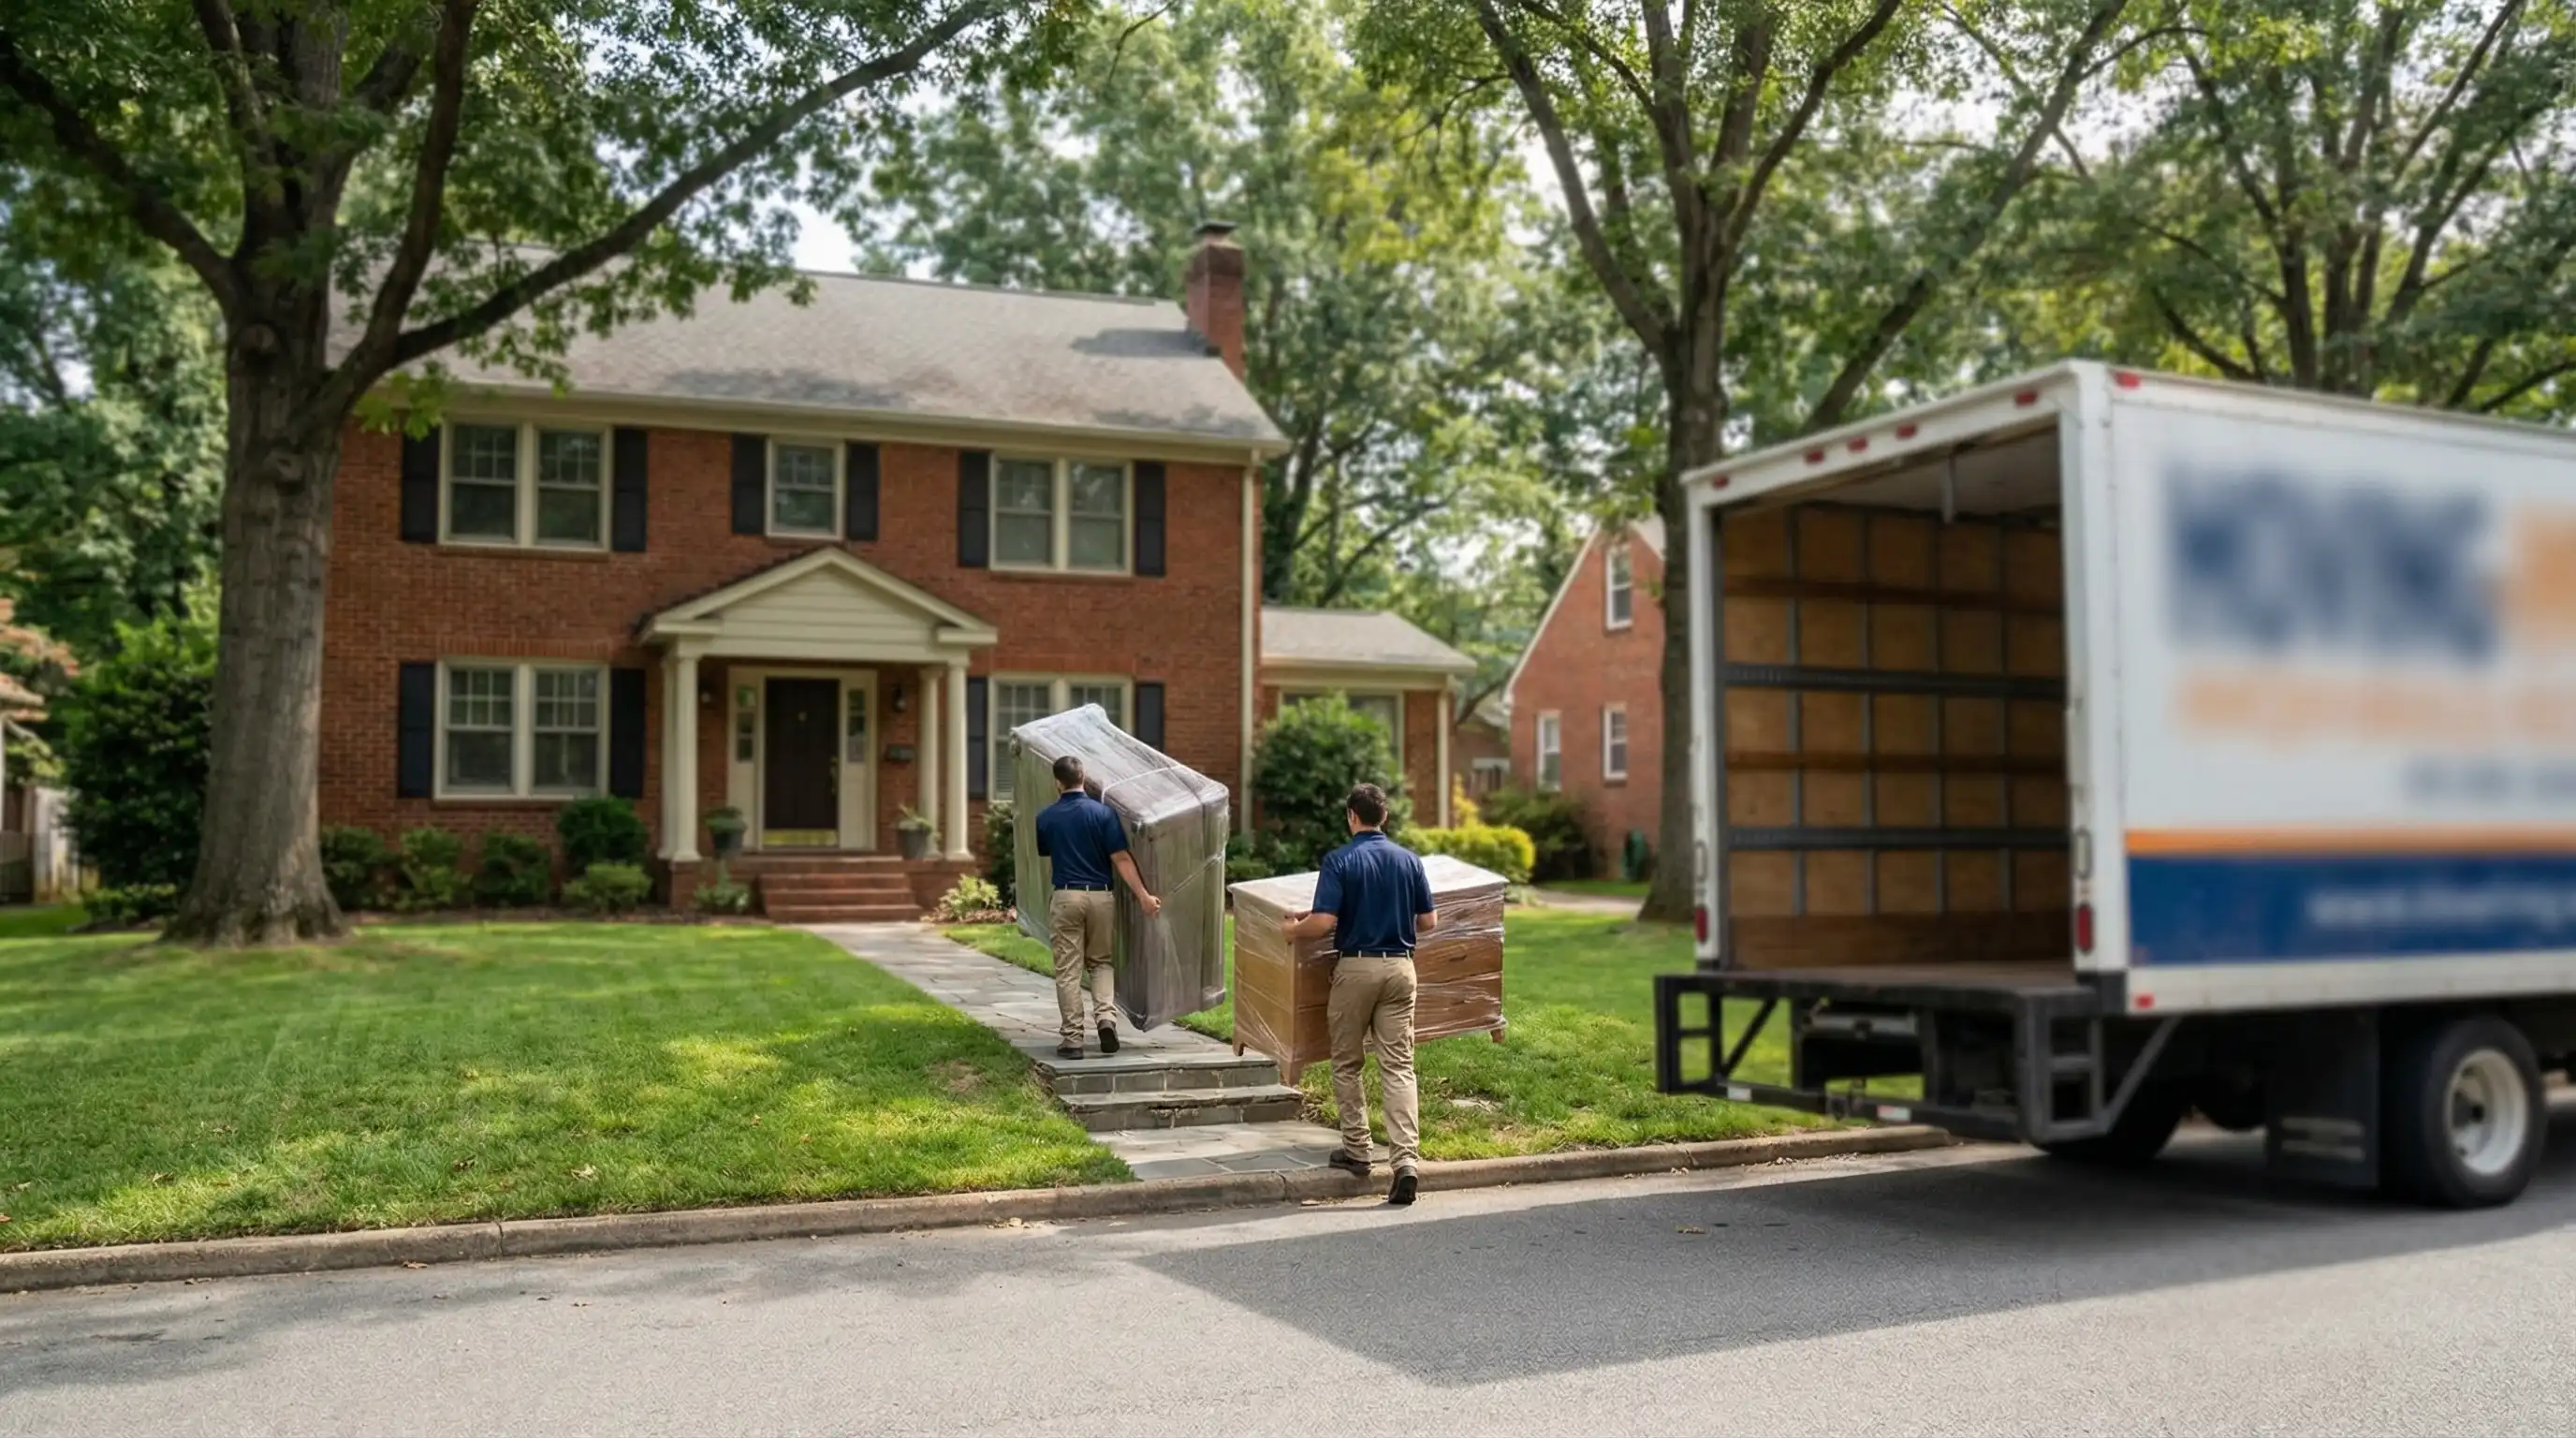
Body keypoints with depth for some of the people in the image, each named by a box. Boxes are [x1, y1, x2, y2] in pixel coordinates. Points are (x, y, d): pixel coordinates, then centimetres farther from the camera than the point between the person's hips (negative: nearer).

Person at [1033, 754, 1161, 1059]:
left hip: (1065, 897, 0)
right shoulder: (1103, 813, -4)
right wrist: (1143, 896, -7)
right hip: (1101, 896, 0)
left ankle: (1071, 1038, 2)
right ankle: (1106, 1016, -5)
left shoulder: (1046, 817, 2)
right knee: (1101, 962, 17)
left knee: (1068, 970, 4)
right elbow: (1121, 859, -9)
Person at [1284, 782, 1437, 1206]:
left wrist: (1295, 928, 4)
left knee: (1346, 1064, 15)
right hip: (1399, 967, 3)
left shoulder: (1340, 860, -8)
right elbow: (1429, 922, 7)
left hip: (1355, 968, -3)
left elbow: (1324, 923, -16)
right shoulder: (1409, 860, 4)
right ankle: (1407, 1160, -13)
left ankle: (1356, 1151, 20)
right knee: (1399, 1068, 0)